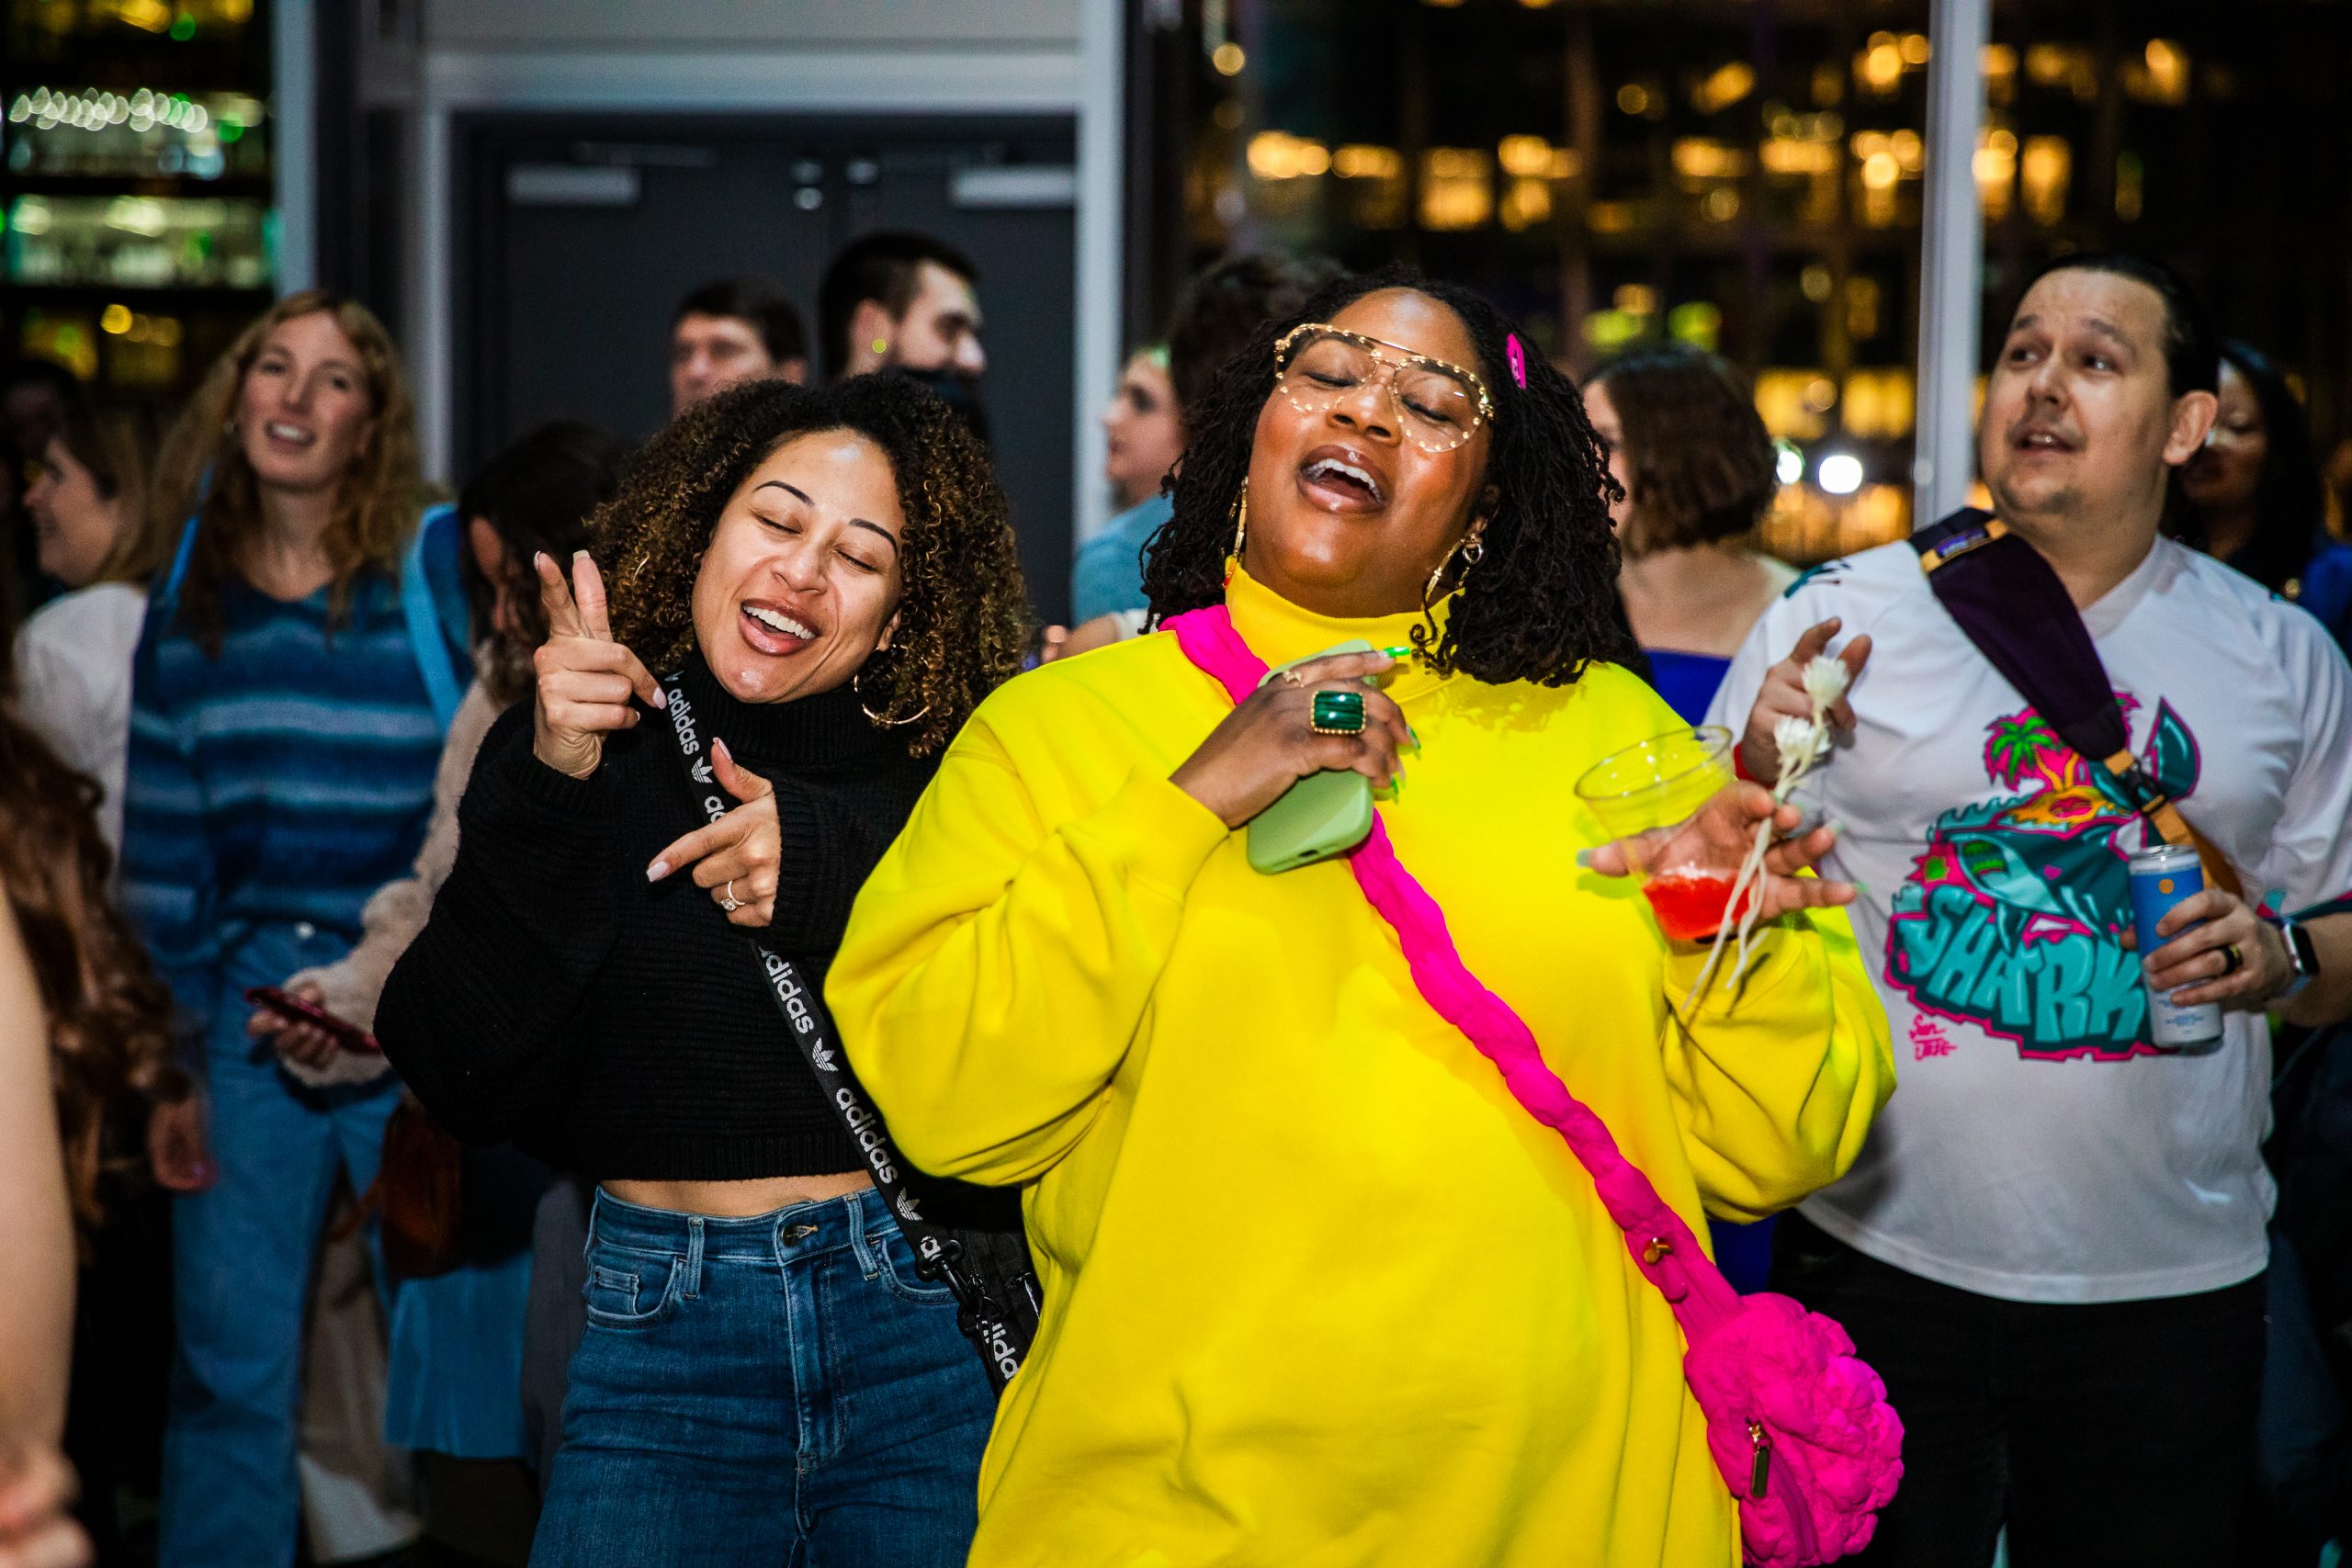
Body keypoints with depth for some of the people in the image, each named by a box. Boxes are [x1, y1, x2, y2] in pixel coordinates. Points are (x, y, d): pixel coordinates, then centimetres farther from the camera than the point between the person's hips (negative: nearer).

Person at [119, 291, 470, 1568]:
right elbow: (162, 854, 11)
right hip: (251, 996, 3)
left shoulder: (440, 570, -3)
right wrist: (171, 1061, 7)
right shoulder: (189, 605, 9)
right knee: (229, 1372, 4)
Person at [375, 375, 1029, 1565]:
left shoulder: (953, 777, 1)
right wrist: (551, 792, -14)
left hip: (923, 1320, 0)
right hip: (664, 1332, 1)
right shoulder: (562, 757, 4)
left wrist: (841, 874, -19)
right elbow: (459, 1078, -6)